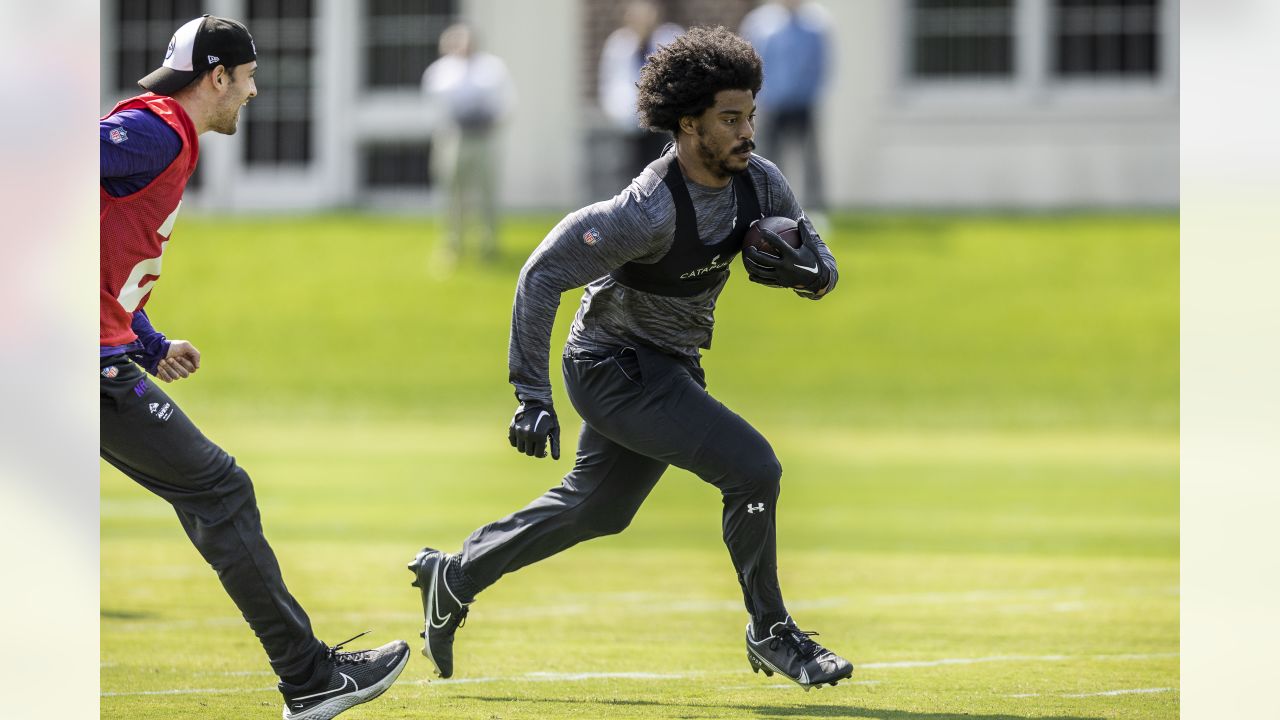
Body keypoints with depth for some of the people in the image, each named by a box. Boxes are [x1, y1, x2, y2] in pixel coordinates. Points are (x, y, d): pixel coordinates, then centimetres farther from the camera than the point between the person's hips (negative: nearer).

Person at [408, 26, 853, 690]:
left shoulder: (759, 184, -8)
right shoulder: (651, 211, -30)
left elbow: (824, 271, 2)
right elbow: (542, 274, -28)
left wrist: (802, 271, -24)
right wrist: (533, 397, -31)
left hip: (670, 367, 9)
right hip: (616, 369, -9)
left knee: (596, 508, 22)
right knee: (750, 467, -18)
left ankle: (454, 578, 39)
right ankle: (770, 634, -1)